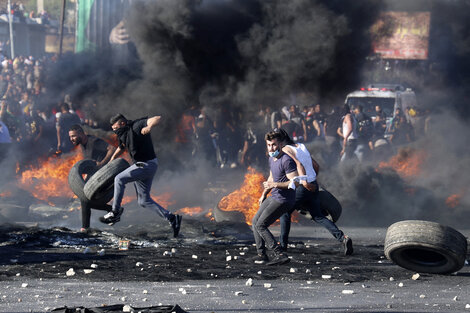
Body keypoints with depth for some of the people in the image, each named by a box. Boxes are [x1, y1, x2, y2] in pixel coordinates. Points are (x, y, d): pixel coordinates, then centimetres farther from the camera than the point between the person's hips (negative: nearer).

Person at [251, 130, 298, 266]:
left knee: (260, 225, -13)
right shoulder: (272, 159, 11)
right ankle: (261, 254, 20)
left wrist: (275, 185, -27)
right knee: (255, 222, 15)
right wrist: (264, 194, 26)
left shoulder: (286, 160, -20)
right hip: (273, 197, 10)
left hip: (283, 200, -10)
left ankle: (280, 255, -14)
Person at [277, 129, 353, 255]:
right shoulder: (301, 146, 16)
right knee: (318, 216, 10)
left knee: (285, 211, 13)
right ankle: (343, 238, -7)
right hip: (313, 185, 7)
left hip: (302, 187, -7)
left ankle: (283, 245, 14)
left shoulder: (286, 150, -7)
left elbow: (298, 164, -24)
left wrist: (304, 181, -33)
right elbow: (316, 166, 19)